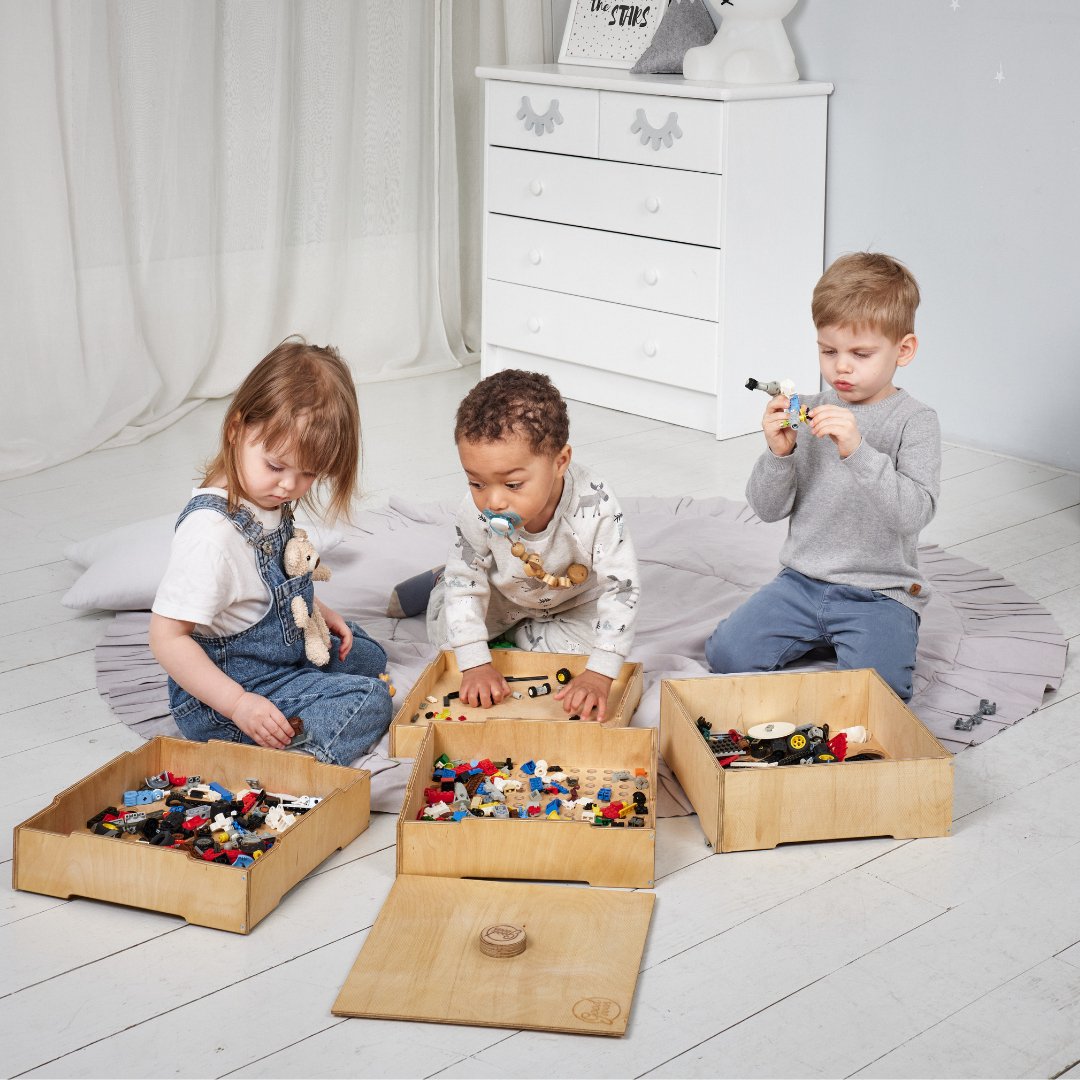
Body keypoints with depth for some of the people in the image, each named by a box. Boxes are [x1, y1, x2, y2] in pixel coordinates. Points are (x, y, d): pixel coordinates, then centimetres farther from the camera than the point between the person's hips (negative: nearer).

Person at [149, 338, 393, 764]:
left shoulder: (268, 498, -4)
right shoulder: (211, 532, -32)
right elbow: (167, 637, -31)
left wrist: (317, 612, 6)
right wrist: (239, 704, -33)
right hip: (221, 696, -10)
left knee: (367, 656, 27)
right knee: (369, 700, -14)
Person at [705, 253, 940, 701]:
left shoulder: (915, 421, -8)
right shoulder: (808, 412, 3)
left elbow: (915, 513, -22)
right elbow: (768, 508, 4)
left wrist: (857, 450, -32)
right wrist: (779, 453, -15)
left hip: (879, 594, -4)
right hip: (803, 581, 4)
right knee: (726, 654, -10)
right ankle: (819, 638, 12)